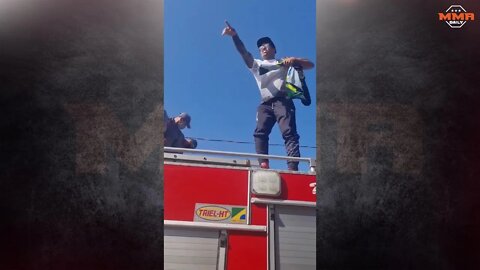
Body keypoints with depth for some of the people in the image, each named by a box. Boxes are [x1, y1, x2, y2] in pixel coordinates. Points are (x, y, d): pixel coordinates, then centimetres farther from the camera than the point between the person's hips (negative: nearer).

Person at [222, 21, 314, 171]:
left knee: (289, 133, -19)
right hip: (265, 104, 3)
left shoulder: (284, 62, 26)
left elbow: (310, 65, 19)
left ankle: (293, 167, -31)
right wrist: (234, 36, -8)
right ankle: (263, 164, -30)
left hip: (283, 101, -3)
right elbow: (243, 52, 10)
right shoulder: (256, 64, 30)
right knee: (260, 132, -18)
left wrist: (294, 60, -1)